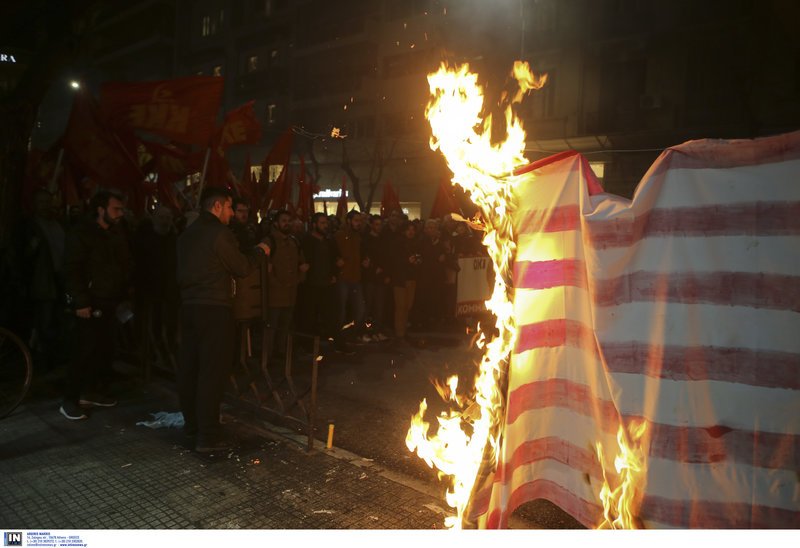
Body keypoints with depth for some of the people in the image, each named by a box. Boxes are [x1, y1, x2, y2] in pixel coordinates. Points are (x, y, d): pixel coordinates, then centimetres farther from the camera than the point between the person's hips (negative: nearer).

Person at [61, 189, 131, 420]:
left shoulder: (116, 235, 12)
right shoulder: (81, 234, -8)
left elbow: (124, 268, 14)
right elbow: (71, 271, -13)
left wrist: (123, 298, 8)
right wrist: (81, 302, -17)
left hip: (109, 303, 7)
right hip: (91, 304, -6)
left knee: (105, 350, 7)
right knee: (87, 351, -6)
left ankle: (93, 391, 20)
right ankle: (70, 400, 3)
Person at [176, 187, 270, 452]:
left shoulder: (186, 234, 12)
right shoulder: (220, 233, -13)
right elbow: (242, 268, -7)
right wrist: (259, 251, 9)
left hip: (189, 307, 8)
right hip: (214, 309, -8)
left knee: (189, 367, 15)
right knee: (212, 371, -4)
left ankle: (192, 422, 30)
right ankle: (208, 435, 1)